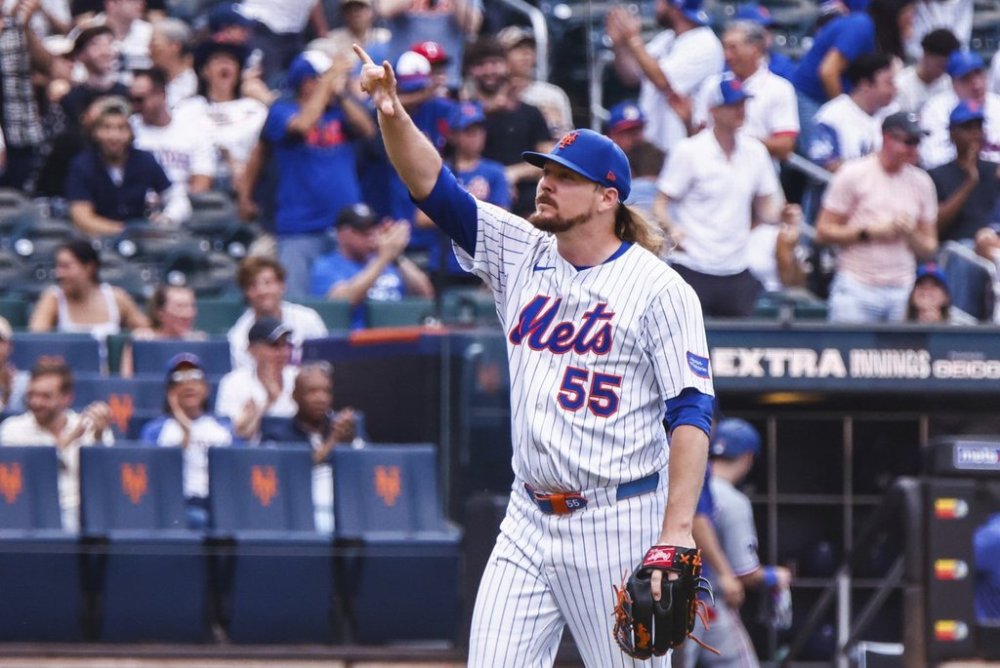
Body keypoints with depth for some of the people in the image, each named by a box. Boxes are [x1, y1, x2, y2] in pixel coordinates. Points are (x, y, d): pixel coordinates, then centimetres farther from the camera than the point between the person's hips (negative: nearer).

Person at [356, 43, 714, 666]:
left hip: (617, 524, -5)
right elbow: (434, 184, 2)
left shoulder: (659, 289, -7)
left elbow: (692, 414, -12)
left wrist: (677, 531, -21)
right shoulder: (521, 255, 10)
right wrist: (393, 114, -17)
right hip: (528, 521, 6)